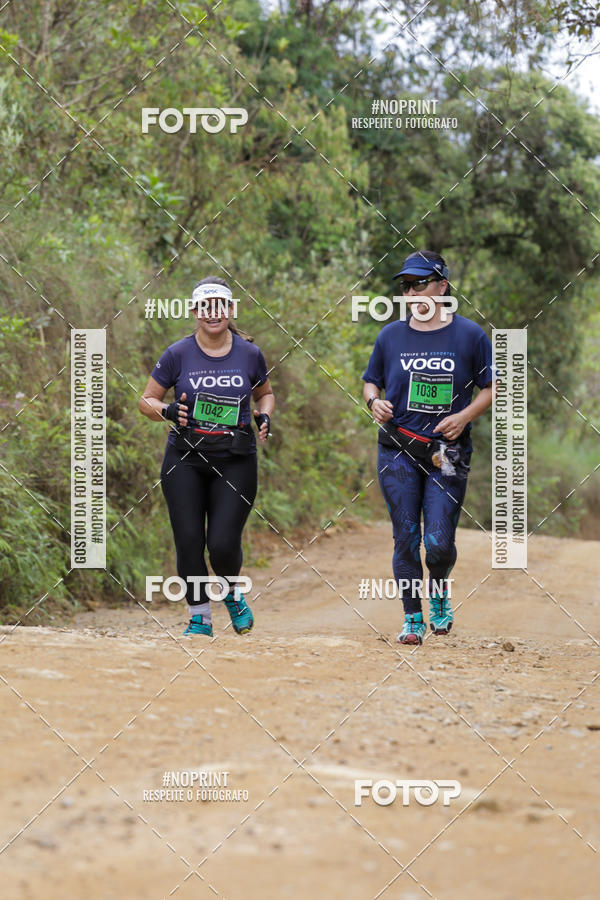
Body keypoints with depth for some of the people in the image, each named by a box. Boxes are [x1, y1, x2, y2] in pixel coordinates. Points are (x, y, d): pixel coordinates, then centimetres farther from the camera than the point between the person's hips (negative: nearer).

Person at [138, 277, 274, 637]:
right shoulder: (178, 354, 0)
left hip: (236, 461, 0)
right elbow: (146, 401, 7)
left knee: (223, 544, -9)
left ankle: (232, 592, 24)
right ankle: (200, 617, 12)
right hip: (185, 459, 0)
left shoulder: (249, 354, 3)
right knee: (189, 542, -5)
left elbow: (265, 393, 22)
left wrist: (265, 415, 0)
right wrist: (167, 411, -15)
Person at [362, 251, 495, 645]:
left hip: (448, 453, -2)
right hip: (398, 451, 2)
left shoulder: (470, 335, 1)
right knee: (406, 538, -1)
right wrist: (374, 401, -4)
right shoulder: (390, 335, 8)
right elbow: (371, 381, 19)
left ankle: (439, 587, 26)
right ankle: (413, 619, 10)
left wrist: (464, 416, -10)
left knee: (440, 542, -7)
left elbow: (494, 387, 6)